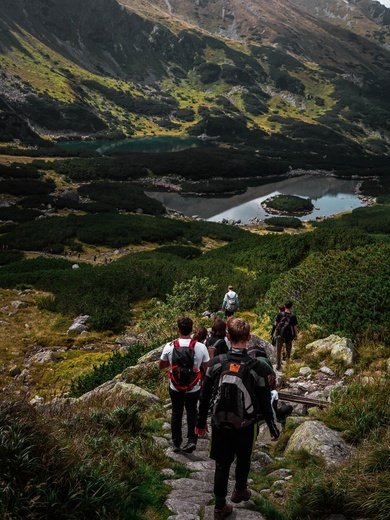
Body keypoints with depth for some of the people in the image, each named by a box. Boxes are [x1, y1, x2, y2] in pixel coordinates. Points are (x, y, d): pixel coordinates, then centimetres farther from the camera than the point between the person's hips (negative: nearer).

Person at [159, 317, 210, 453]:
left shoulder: (169, 347, -15)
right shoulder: (201, 347, -18)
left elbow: (160, 365, 0)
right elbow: (207, 368, -6)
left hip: (175, 388, 0)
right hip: (194, 389, 0)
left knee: (176, 413, 21)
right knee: (192, 412, 24)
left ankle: (176, 443, 31)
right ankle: (192, 440, 15)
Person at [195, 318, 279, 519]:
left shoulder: (216, 362, -14)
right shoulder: (255, 367, -19)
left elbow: (204, 396, -5)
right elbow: (264, 402, -12)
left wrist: (201, 422, 8)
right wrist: (273, 429, 2)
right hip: (245, 425, -1)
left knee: (222, 463, 15)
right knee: (243, 459, 24)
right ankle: (240, 491, 47)